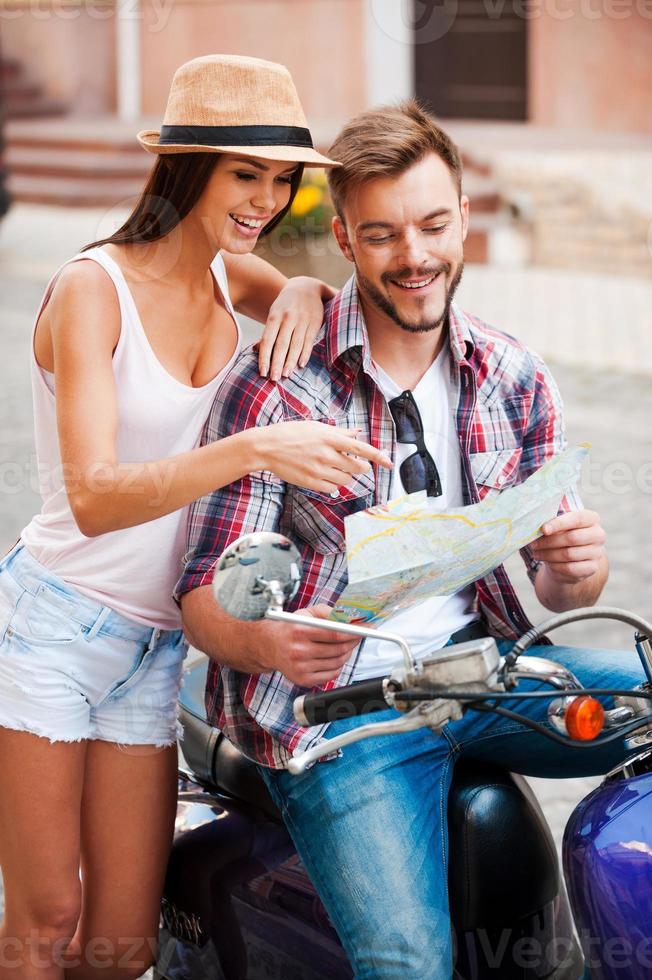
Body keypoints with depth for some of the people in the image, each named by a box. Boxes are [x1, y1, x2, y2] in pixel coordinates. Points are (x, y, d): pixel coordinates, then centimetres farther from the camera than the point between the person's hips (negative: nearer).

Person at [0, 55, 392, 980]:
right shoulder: (92, 288, -14)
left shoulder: (231, 275, 7)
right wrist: (254, 448, -40)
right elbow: (93, 496, -26)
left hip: (156, 646, 6)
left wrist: (309, 293, -6)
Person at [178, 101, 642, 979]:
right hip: (335, 702, -5)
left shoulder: (514, 379, 7)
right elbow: (204, 597, -8)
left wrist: (578, 567, -15)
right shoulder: (274, 388, -7)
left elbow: (559, 586, 10)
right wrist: (267, 643, -32)